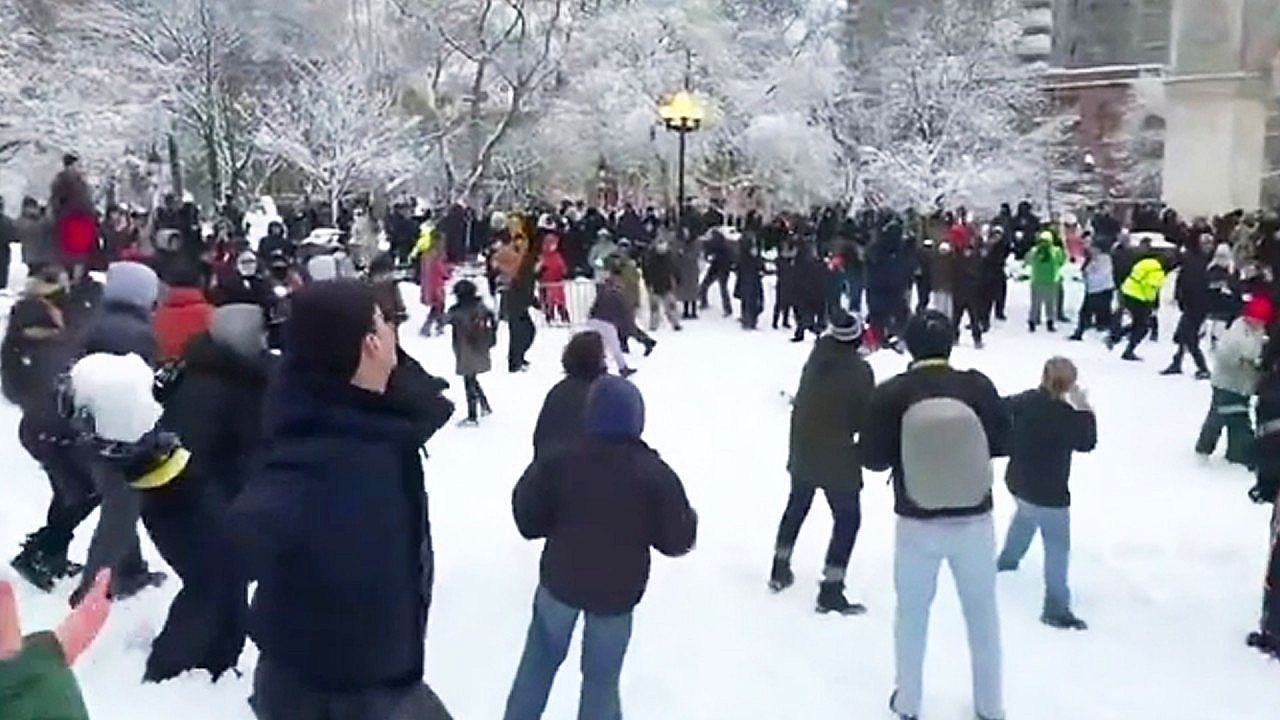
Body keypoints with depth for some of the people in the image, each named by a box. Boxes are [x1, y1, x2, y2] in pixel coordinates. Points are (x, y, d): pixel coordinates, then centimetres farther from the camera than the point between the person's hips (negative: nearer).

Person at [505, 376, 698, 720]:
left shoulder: (558, 461, -12)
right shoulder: (655, 474, -14)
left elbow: (528, 520, -5)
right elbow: (677, 541, -7)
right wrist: (688, 518, 11)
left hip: (560, 580, 1)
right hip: (617, 591, -1)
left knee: (541, 656, 22)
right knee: (601, 674, 15)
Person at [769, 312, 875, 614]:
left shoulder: (817, 356, -3)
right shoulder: (859, 369, -18)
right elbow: (866, 418, -12)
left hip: (803, 448, 6)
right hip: (837, 455, -6)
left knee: (797, 505, 25)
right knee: (848, 518, 5)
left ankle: (780, 570, 35)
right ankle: (830, 590, 1)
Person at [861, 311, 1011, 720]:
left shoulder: (890, 394, -14)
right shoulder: (977, 386, -11)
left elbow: (873, 459, -8)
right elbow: (1003, 443, 0)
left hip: (917, 525, -1)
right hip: (974, 521, 1)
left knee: (912, 611, 20)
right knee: (982, 610, 21)